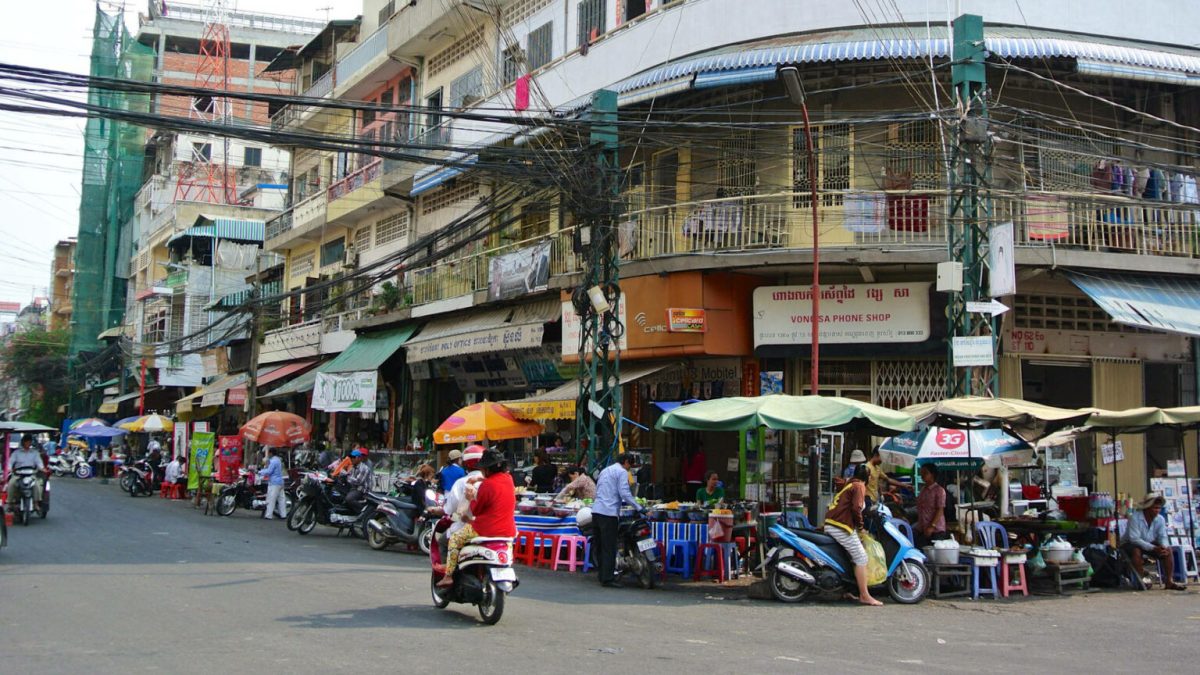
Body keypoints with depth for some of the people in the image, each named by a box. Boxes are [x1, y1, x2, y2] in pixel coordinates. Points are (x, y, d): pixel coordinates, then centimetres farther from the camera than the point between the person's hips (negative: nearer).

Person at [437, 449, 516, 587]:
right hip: (509, 531, 7)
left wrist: (471, 498, 10)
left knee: (455, 539, 10)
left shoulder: (487, 485, -17)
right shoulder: (508, 479, 3)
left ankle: (448, 576, 6)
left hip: (486, 530, -7)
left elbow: (476, 510, -7)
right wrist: (481, 479, 25)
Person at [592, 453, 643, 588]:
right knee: (609, 547, -8)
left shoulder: (605, 470, 23)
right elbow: (625, 493, -14)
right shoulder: (622, 472, -3)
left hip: (596, 511, 9)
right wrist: (639, 508, -10)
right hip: (609, 512, -9)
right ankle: (608, 578, -10)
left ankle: (602, 576, 19)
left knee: (600, 546, 13)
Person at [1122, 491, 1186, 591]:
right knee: (1136, 551, -38)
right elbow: (1134, 538, -31)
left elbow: (1162, 537, -8)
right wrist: (1153, 548, -38)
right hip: (1130, 544, -6)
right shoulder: (1134, 518, -26)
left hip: (1150, 544, 6)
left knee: (1168, 550, -15)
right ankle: (1141, 581, -25)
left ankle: (1169, 581, -13)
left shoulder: (1160, 519, -7)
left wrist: (1164, 547, -33)